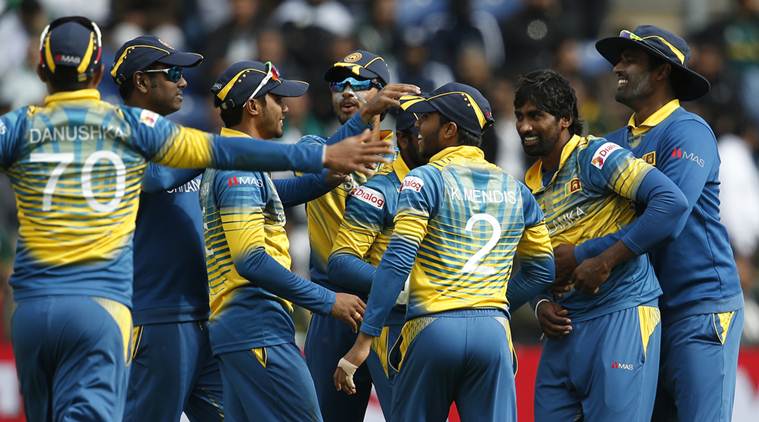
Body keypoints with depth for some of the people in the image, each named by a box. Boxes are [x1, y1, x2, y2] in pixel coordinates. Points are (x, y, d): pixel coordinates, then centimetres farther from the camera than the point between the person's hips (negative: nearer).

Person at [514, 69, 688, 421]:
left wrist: (605, 262, -19)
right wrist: (541, 304, 3)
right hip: (564, 327, 8)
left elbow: (671, 202, -20)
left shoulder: (594, 156, -8)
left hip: (619, 316, -8)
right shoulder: (529, 187, 16)